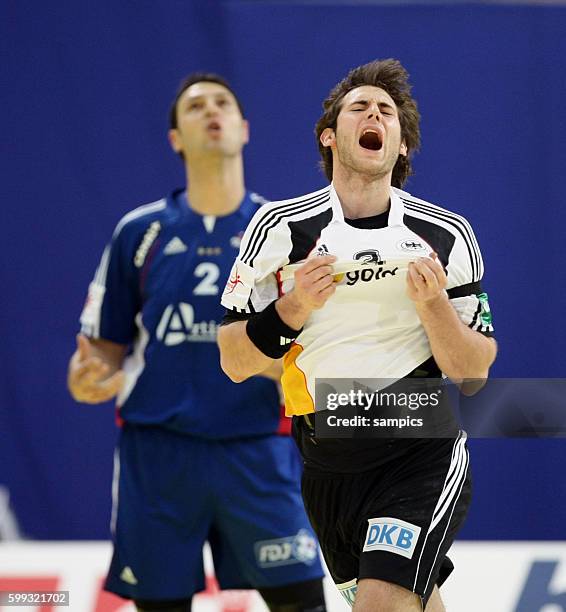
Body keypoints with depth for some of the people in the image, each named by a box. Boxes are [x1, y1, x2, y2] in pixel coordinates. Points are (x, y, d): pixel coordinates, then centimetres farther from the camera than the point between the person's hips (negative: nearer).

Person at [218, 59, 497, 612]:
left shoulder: (447, 234, -3)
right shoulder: (280, 227, -3)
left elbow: (473, 375, -2)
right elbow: (234, 363, -1)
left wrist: (433, 305, -18)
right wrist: (294, 307, -17)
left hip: (423, 457, -2)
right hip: (327, 468, 2)